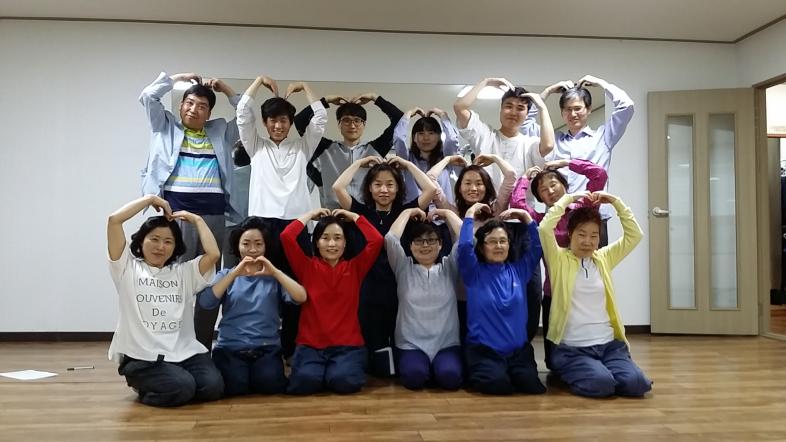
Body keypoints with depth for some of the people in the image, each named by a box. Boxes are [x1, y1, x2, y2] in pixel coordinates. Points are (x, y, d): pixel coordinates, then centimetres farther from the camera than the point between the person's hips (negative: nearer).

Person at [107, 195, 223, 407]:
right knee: (181, 389, -26)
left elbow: (214, 254, -5)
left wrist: (197, 220, 8)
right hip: (143, 356, -3)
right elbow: (114, 220, -2)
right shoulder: (128, 268, 8)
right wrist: (151, 199, 6)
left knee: (213, 387, -18)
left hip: (184, 351, 4)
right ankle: (144, 386, 10)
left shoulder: (184, 272, 13)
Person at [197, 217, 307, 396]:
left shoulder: (274, 278, 11)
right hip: (230, 348, 0)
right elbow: (206, 302, -6)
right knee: (234, 386, -27)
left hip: (267, 348, 0)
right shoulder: (226, 274, 13)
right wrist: (235, 273, -12)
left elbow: (301, 297, -7)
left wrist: (274, 272, -14)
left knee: (269, 383, -28)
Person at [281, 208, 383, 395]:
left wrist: (353, 216, 5)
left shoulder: (354, 268, 7)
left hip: (347, 345, 0)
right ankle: (322, 370, 7)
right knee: (305, 381, -29)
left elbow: (376, 240, -6)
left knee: (344, 381, -29)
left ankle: (340, 369, 8)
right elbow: (286, 236, -8)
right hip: (310, 344, 0)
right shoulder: (307, 267, 4)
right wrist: (311, 214, 5)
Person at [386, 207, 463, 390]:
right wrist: (407, 213, 4)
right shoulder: (403, 268, 7)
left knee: (450, 376, -29)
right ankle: (423, 366, 6)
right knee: (414, 376, -30)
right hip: (411, 344, 0)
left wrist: (447, 213, 4)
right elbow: (390, 239, -8)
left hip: (447, 344, 1)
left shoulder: (449, 267, 9)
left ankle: (437, 366, 7)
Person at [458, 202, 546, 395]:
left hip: (518, 348, 3)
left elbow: (538, 245, 1)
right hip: (483, 349, -3)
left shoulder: (519, 269, 8)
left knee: (531, 385, -20)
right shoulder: (474, 272, -2)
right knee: (498, 384, -27)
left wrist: (526, 216, -1)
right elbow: (464, 246, -18)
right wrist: (470, 214, -9)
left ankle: (511, 371, 13)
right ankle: (478, 373, 7)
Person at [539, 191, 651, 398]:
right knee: (600, 384, -28)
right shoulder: (559, 260, -2)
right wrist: (570, 197, -10)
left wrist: (615, 201, 2)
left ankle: (600, 369, 11)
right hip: (572, 348, -4)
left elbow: (635, 234, 9)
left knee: (635, 383, -20)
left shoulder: (603, 258, 12)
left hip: (609, 344, 4)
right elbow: (545, 228, -18)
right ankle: (569, 374, 5)